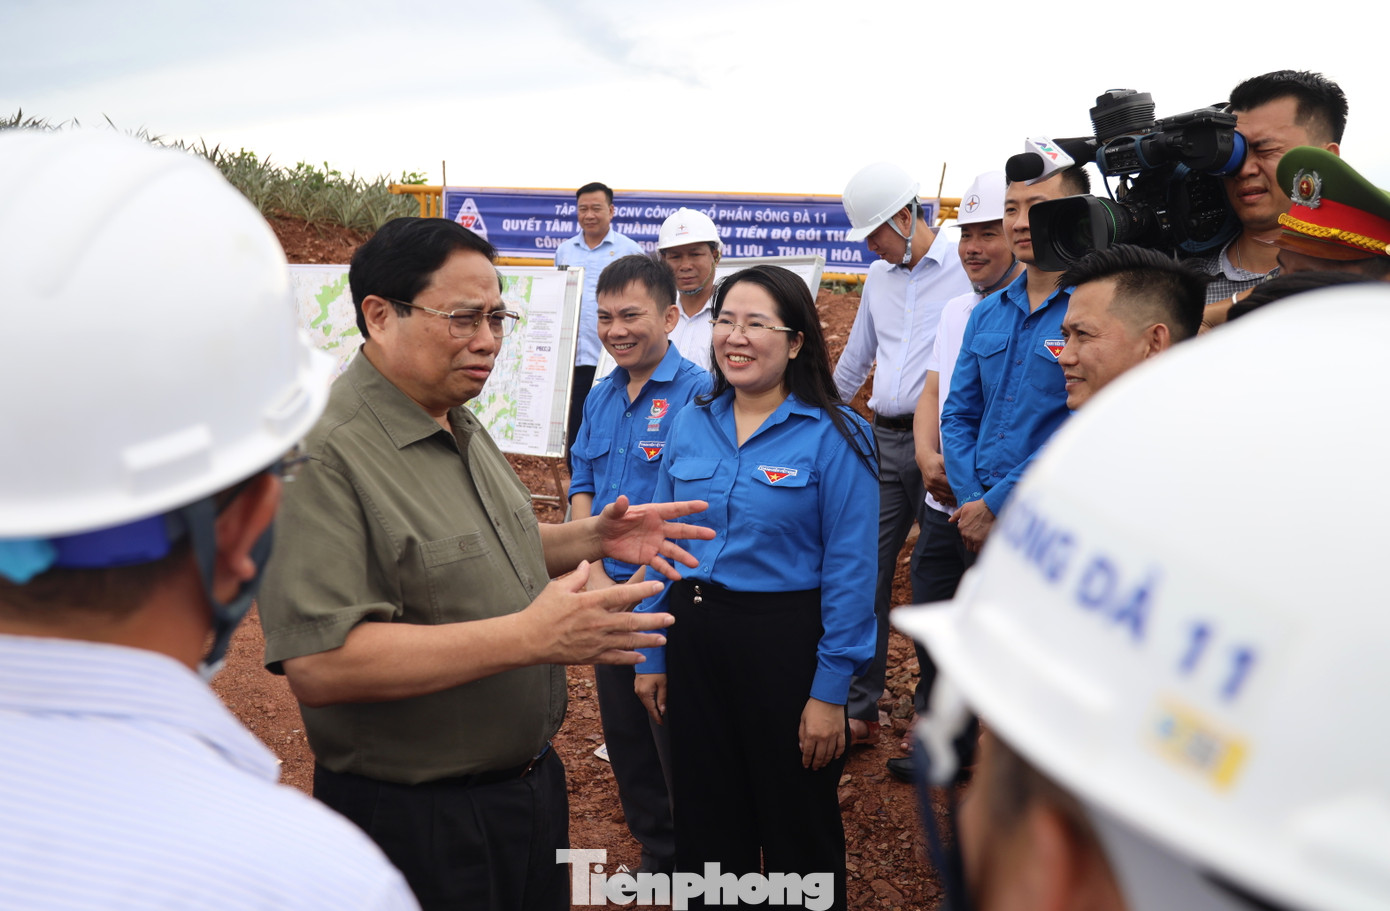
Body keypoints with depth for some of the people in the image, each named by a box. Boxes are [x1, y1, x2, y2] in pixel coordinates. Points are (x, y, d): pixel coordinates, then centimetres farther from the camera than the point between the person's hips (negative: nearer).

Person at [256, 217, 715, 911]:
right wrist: (530, 636, -33)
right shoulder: (324, 453, -23)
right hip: (414, 820, -8)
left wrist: (594, 538, 2)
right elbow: (318, 665, -31)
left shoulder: (461, 428, 8)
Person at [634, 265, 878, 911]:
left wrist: (830, 690, -14)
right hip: (694, 638, 5)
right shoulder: (691, 426, 4)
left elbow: (849, 571, -13)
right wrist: (651, 656, 8)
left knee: (797, 827, 13)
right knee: (704, 817, 19)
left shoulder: (835, 436, -12)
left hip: (784, 640, -4)